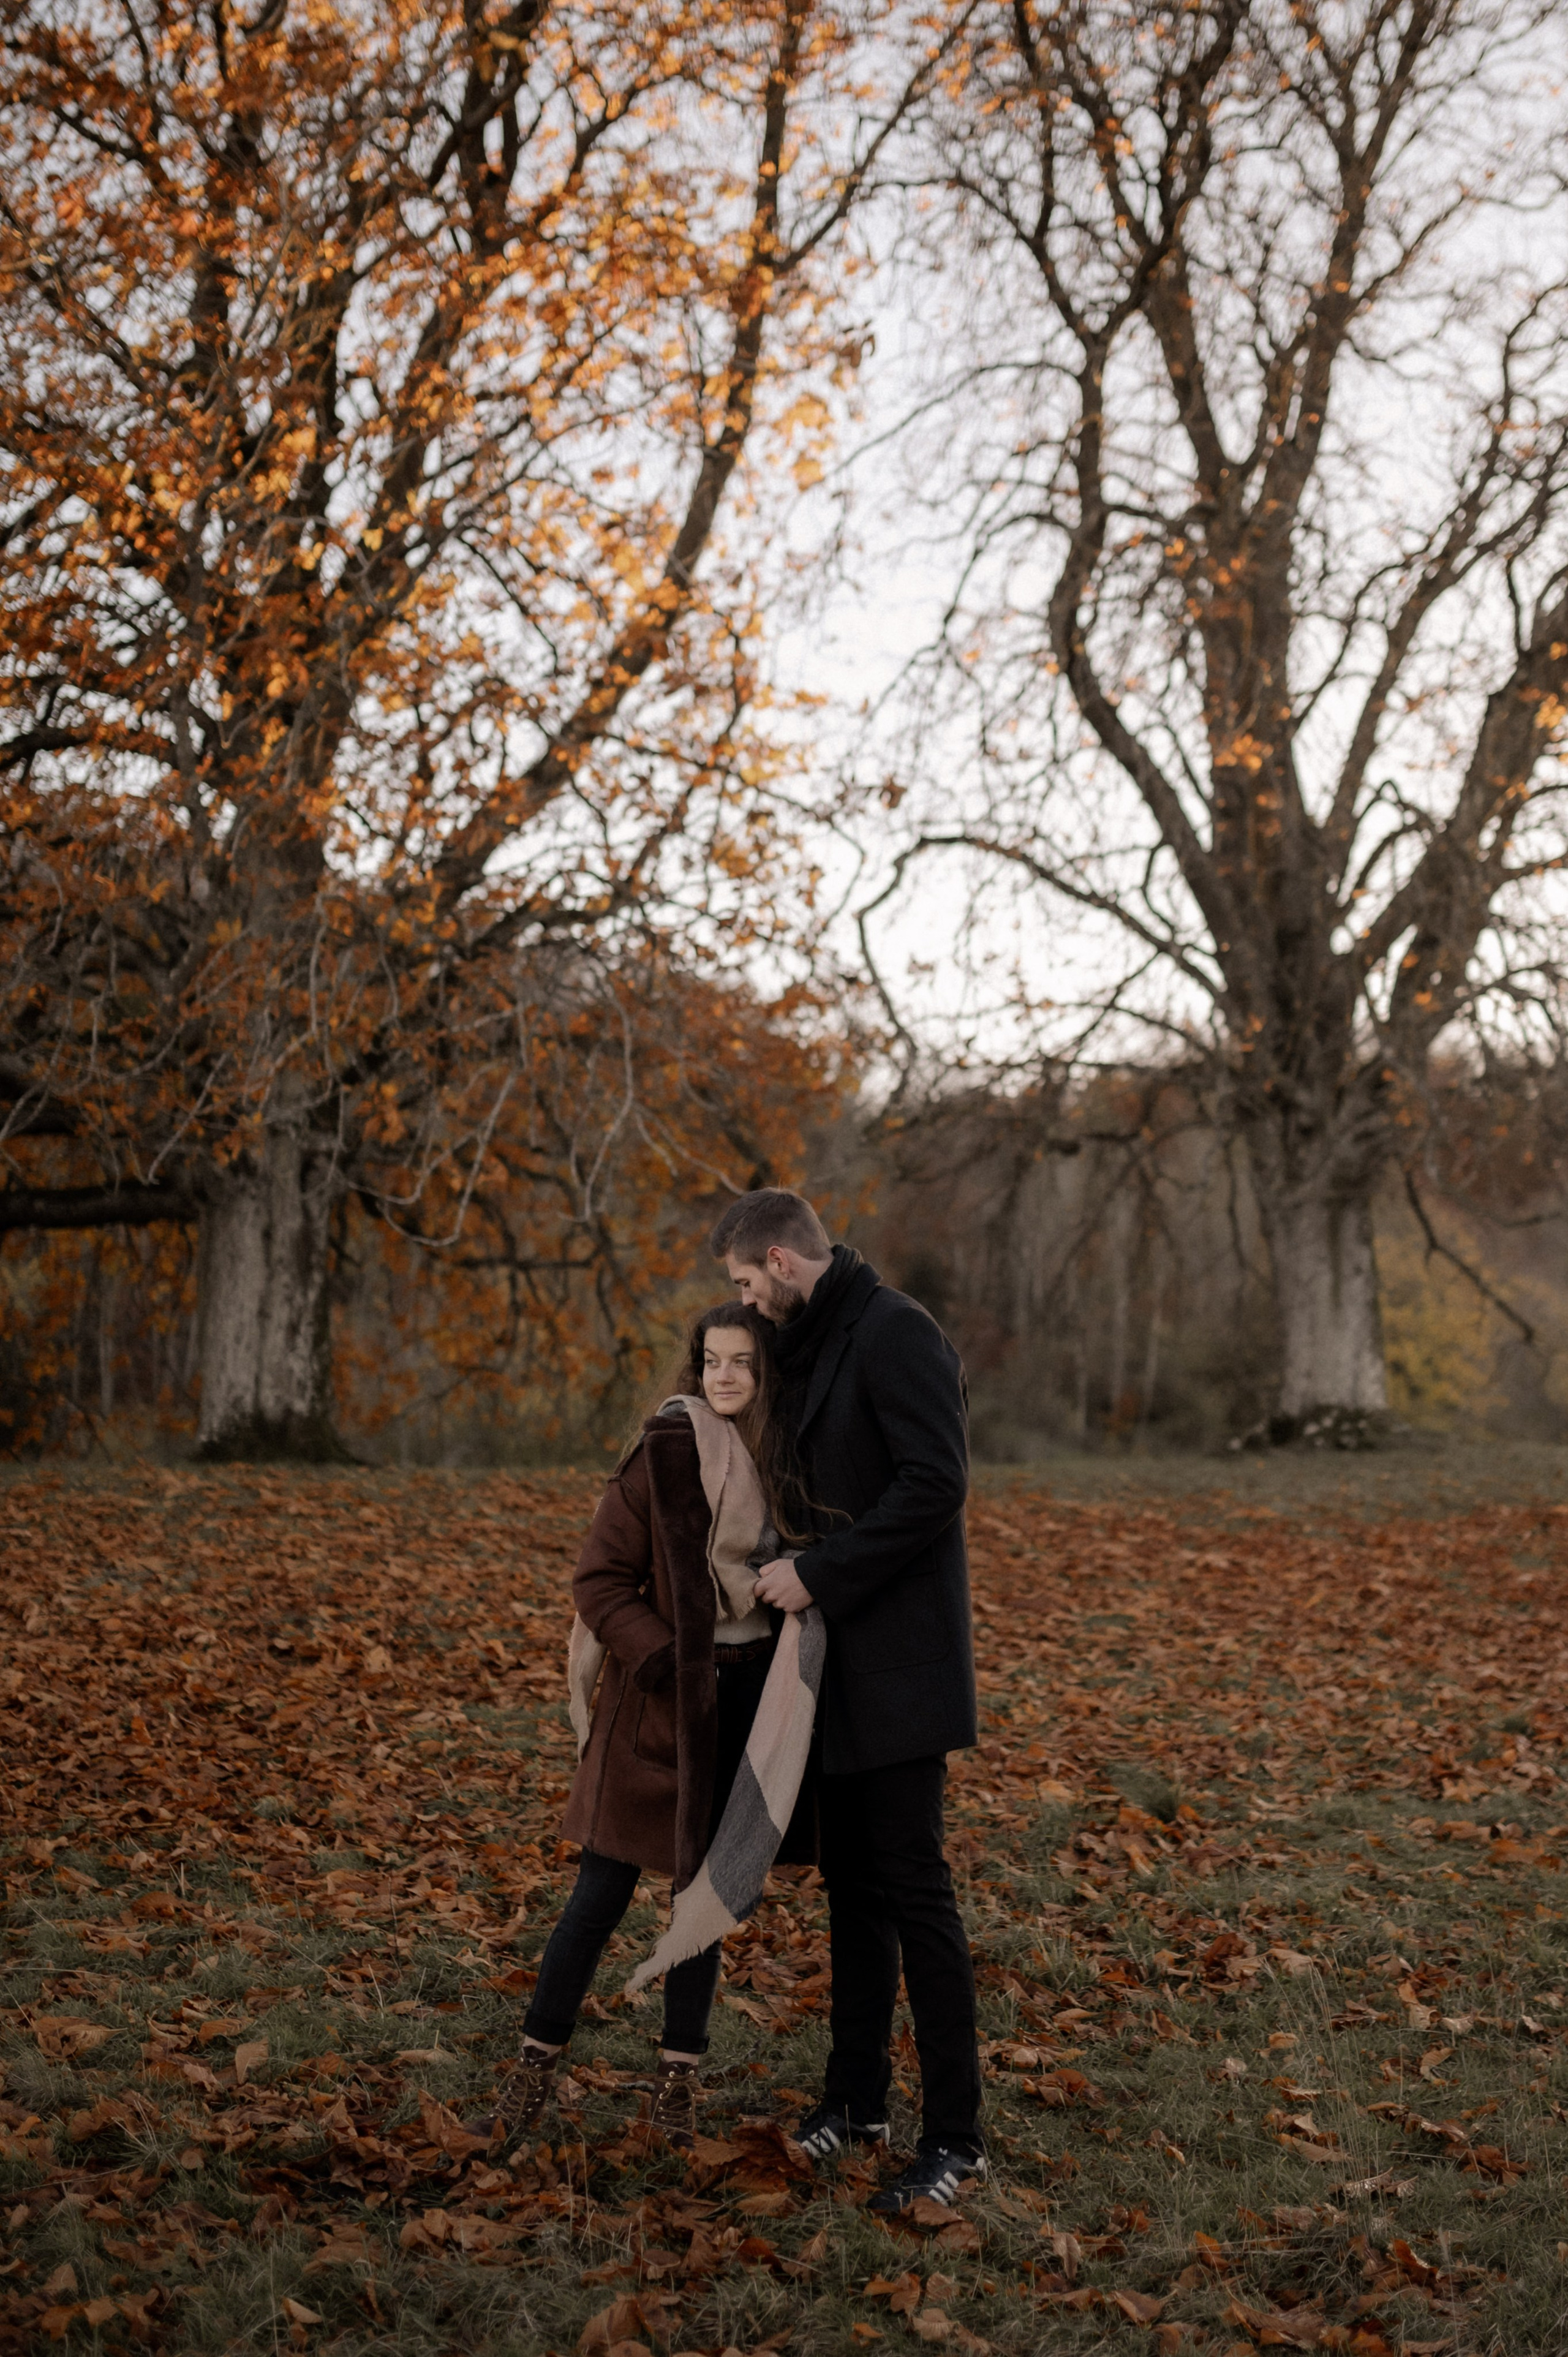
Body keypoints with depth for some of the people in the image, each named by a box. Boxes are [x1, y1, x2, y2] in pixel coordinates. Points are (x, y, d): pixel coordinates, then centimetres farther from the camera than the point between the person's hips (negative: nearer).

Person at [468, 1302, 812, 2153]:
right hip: (659, 1703, -4)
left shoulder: (787, 1462, 2)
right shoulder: (664, 1454, -12)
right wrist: (665, 1661, -17)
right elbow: (599, 1581, -10)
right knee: (601, 1893, -1)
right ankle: (536, 2068, 12)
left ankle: (678, 2080, 22)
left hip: (748, 1701, 4)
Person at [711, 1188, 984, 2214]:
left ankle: (956, 2134, 1)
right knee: (852, 1880, 15)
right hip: (842, 1661, 10)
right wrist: (800, 1569, 10)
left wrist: (820, 1574, -20)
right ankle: (858, 2096, 26)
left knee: (914, 1888, -6)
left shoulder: (897, 1334, -15)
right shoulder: (815, 1346, 16)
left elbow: (934, 1484, -24)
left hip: (900, 1661, -10)